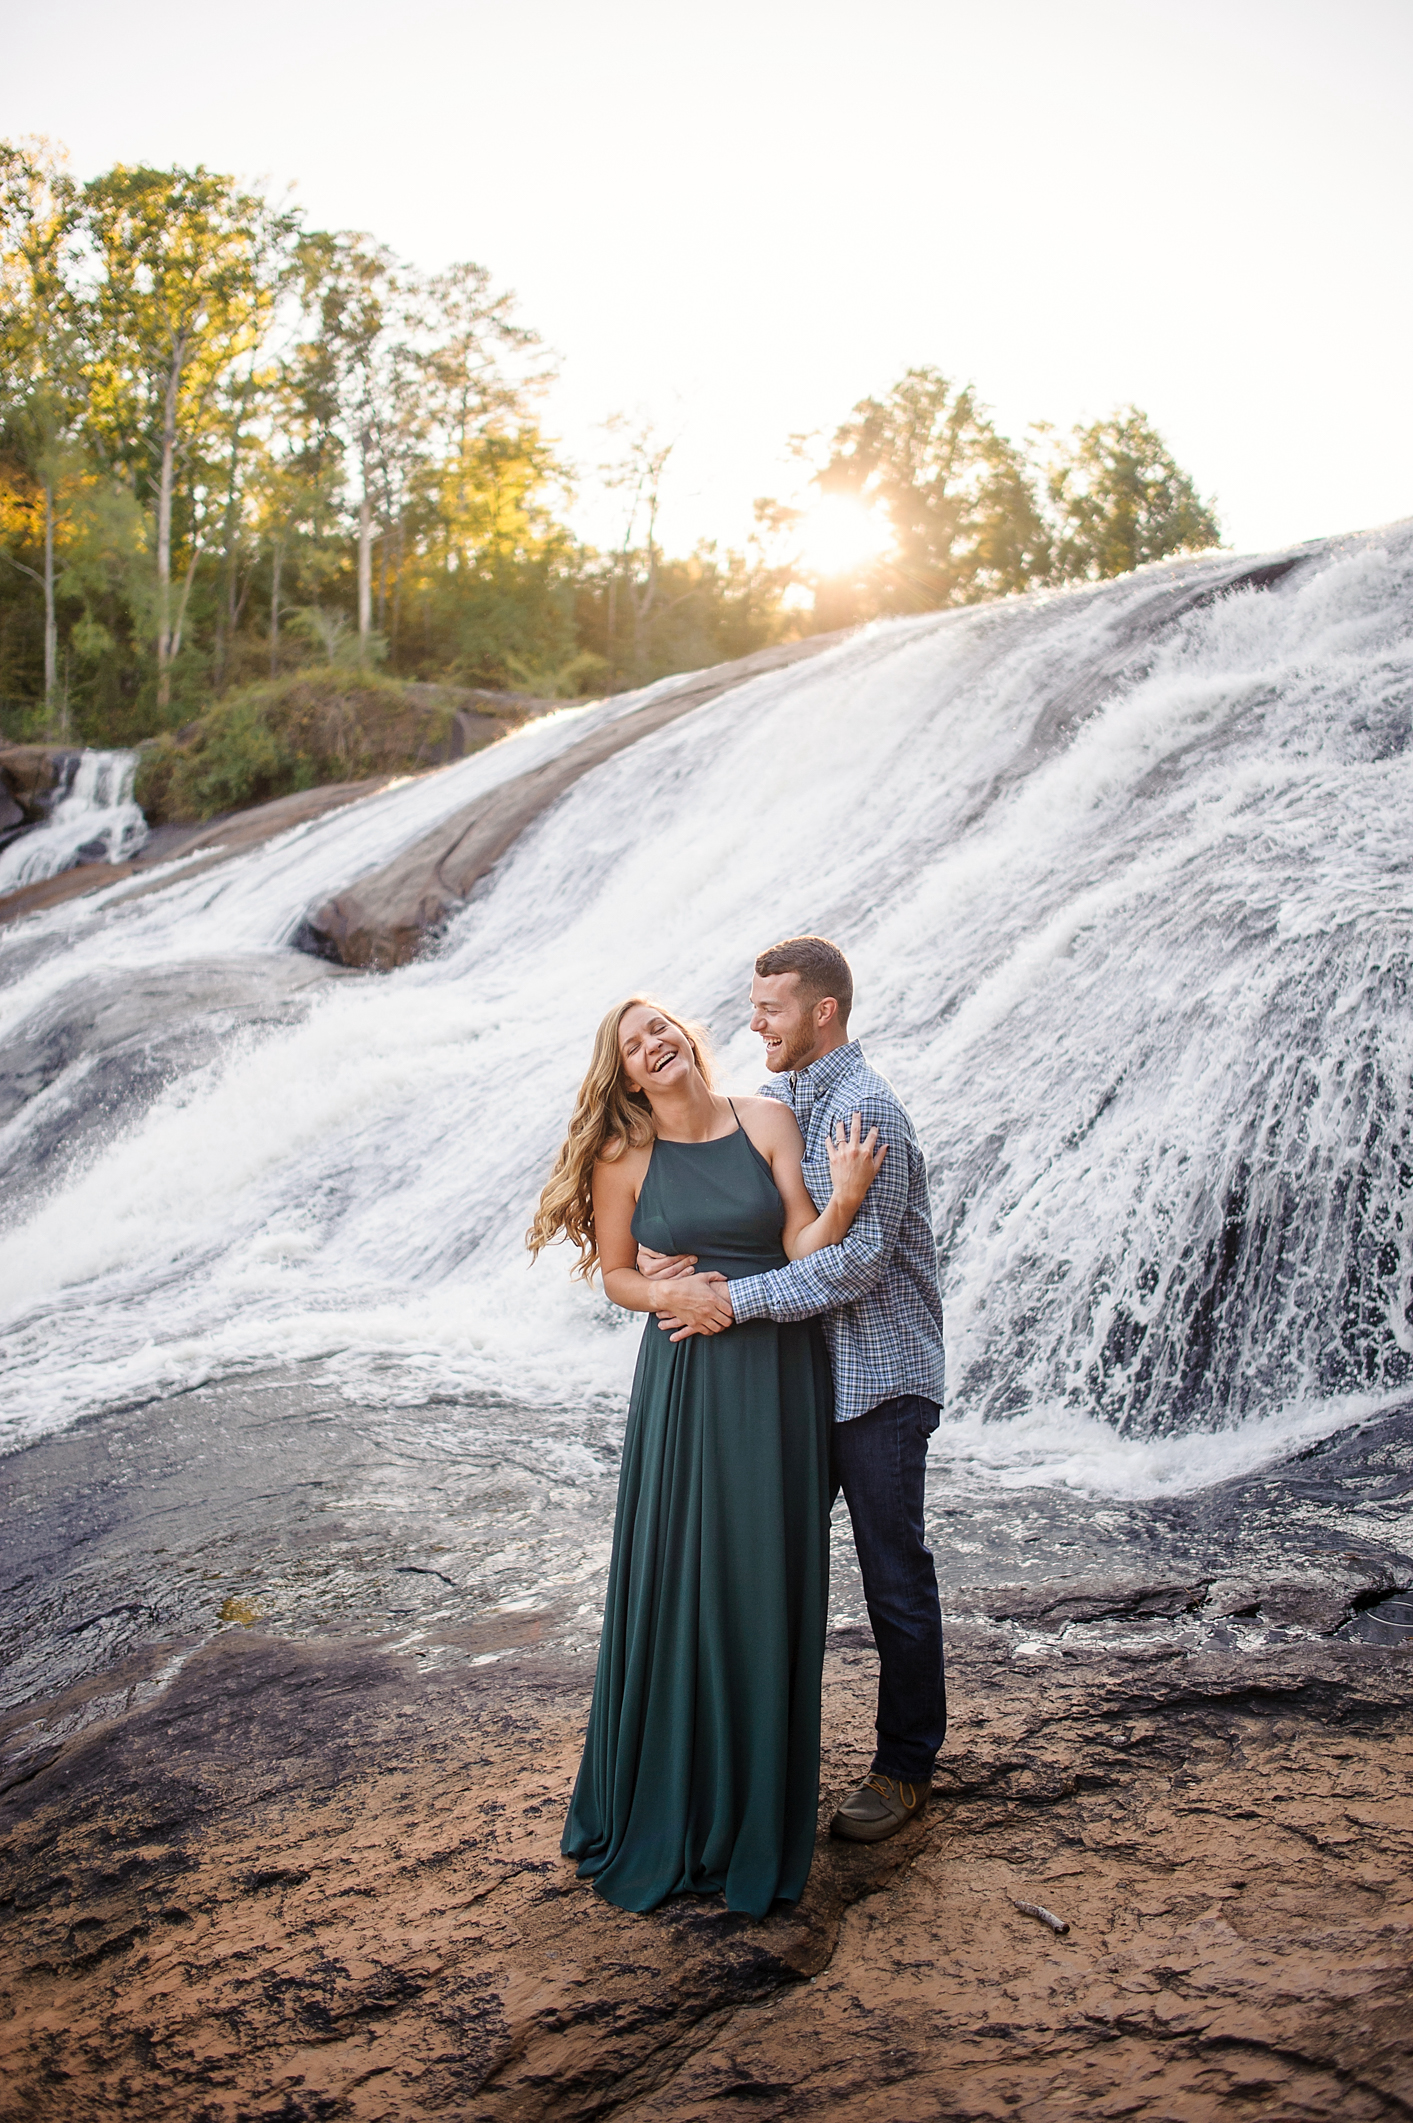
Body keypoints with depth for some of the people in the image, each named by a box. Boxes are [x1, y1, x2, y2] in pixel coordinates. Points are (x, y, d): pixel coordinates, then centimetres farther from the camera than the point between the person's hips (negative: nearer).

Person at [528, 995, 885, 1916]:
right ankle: (666, 1804, 24)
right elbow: (615, 1273, 7)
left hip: (782, 1374, 1)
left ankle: (761, 1796, 27)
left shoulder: (768, 1120, -1)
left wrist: (848, 1196, -23)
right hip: (686, 1382, 0)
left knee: (770, 1582, 8)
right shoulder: (624, 1158, -1)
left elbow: (804, 1249, -6)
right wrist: (670, 1294, -12)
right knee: (677, 1580, 3)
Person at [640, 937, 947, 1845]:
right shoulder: (774, 1100, 8)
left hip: (879, 1377, -8)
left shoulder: (867, 1107, -19)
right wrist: (662, 1245, -11)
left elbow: (857, 1259, -26)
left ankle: (907, 1768, 23)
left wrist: (732, 1300, -25)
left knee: (895, 1580, 6)